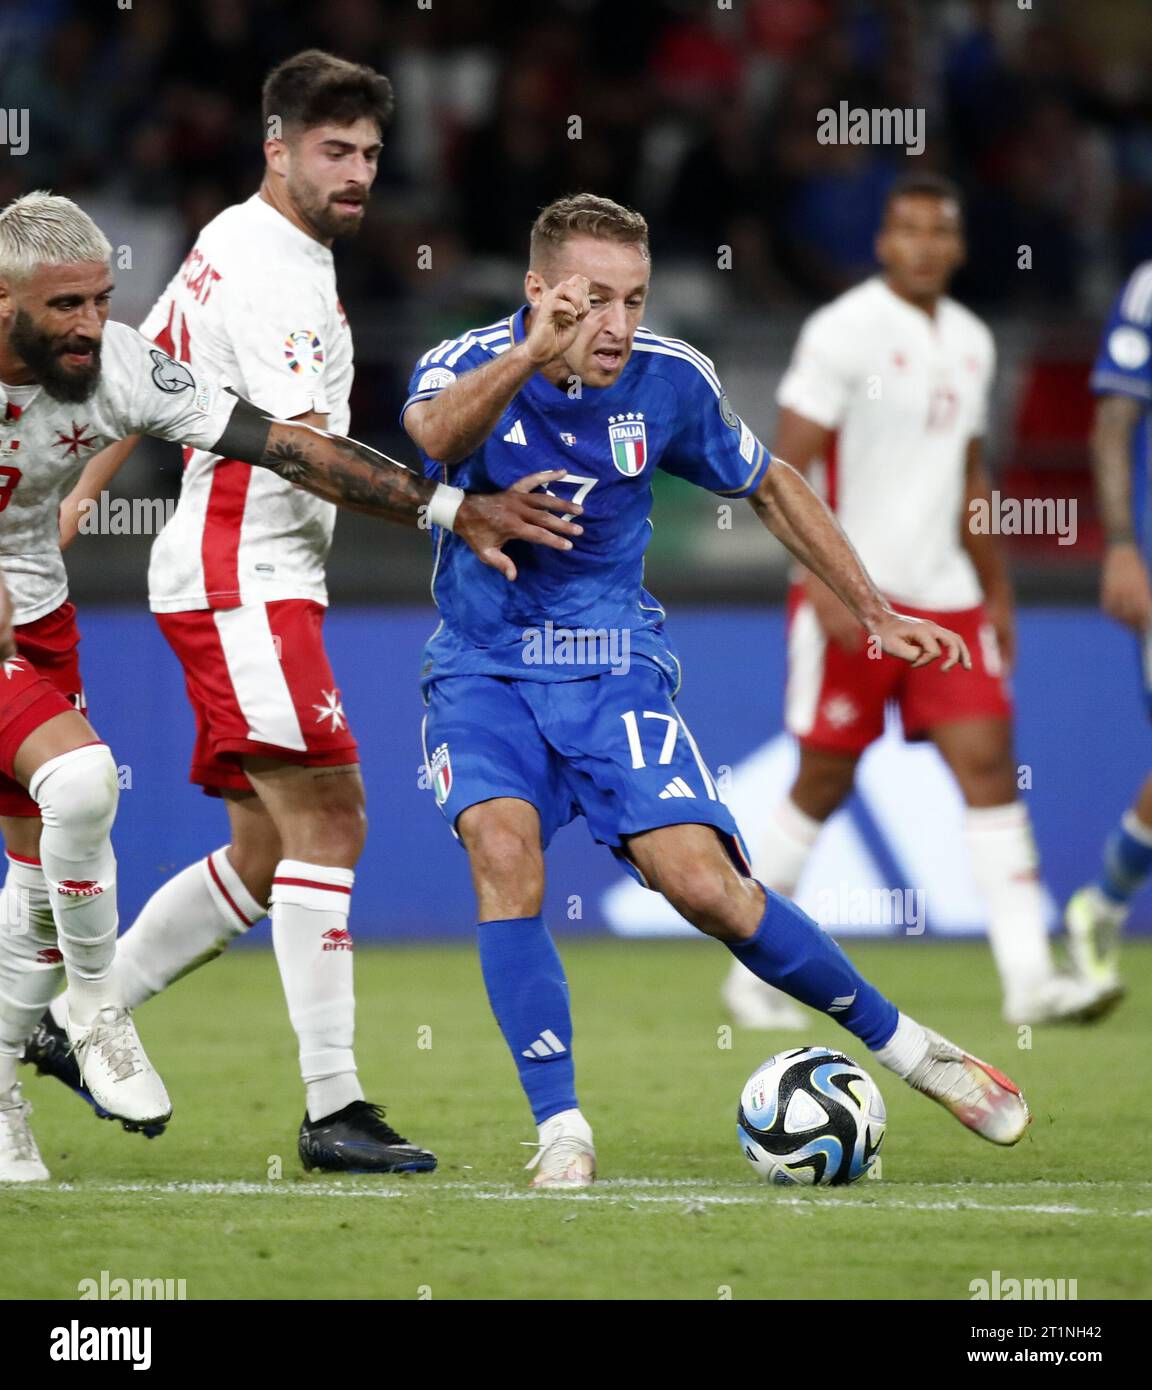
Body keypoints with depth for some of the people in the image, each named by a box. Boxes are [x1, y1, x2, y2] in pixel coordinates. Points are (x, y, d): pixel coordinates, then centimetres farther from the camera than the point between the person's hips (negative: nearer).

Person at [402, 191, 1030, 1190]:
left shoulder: (669, 381, -6)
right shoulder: (467, 365, -14)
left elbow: (769, 486, 13)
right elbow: (438, 438, -40)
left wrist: (875, 611, 12)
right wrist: (532, 353, -57)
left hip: (614, 667, 1)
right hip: (484, 670, -1)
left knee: (703, 884, -17)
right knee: (504, 850, -29)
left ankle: (898, 1042, 5)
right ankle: (560, 1128, -19)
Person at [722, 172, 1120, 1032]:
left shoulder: (972, 342, 13)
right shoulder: (844, 332, -9)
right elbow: (787, 472, -12)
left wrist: (997, 590, 21)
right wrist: (826, 582, -20)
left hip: (945, 598, 6)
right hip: (853, 597, -6)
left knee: (990, 764, -6)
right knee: (825, 782, 1)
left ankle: (1029, 977, -11)